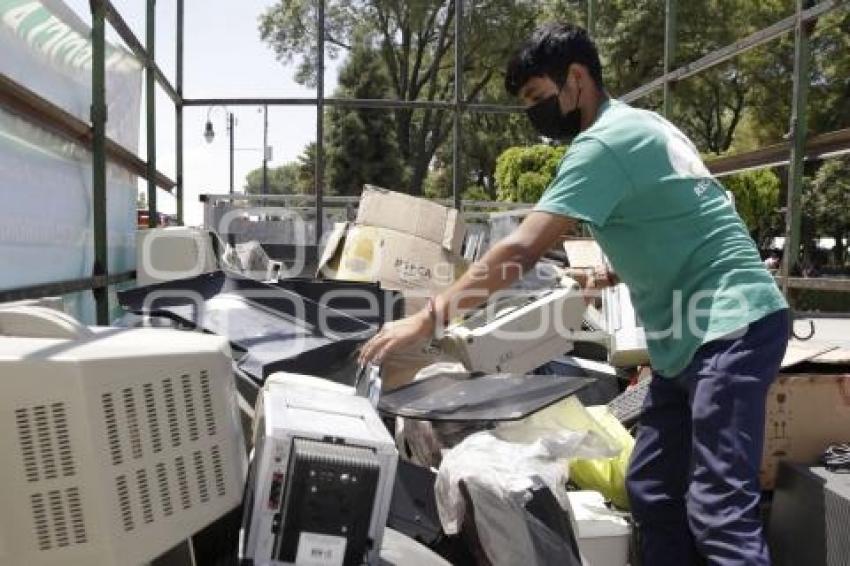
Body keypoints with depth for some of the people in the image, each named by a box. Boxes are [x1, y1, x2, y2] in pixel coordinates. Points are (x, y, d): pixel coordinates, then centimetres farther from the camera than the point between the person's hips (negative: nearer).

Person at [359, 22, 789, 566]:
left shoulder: (602, 143, -15)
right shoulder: (639, 124, 15)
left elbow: (519, 252, -22)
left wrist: (426, 320, -18)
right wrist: (614, 275, 15)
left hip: (731, 325, -10)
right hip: (696, 331, 10)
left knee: (717, 508, -12)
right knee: (652, 492, 10)